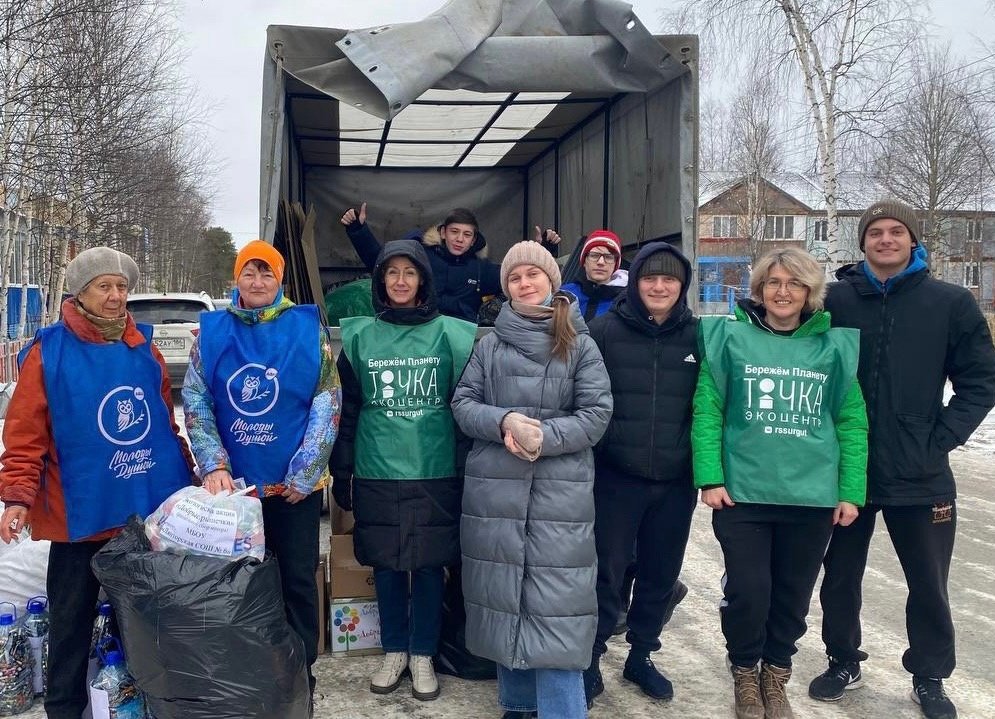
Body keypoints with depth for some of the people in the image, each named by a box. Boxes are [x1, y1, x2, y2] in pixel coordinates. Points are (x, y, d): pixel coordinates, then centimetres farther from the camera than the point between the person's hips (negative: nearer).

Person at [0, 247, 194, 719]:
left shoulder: (145, 350, 6)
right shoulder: (49, 351, -7)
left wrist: (187, 476, 14)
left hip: (151, 511, 4)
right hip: (82, 515, -4)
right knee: (73, 618, 11)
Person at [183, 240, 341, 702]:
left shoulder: (307, 329, -2)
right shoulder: (212, 332, 2)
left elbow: (327, 403, -4)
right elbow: (195, 403, 0)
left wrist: (303, 473, -9)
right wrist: (214, 465, -13)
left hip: (295, 485, -1)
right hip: (234, 483, 2)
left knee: (298, 579, 7)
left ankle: (300, 670, 24)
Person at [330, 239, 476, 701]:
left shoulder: (450, 334, -1)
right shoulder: (360, 335, 3)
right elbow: (348, 408, 7)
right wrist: (340, 472, 7)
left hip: (436, 472, -1)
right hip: (377, 473, 1)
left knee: (429, 566, 7)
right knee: (386, 566, 10)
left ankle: (423, 655, 24)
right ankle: (394, 651, 28)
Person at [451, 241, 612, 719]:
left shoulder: (580, 345, 2)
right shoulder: (490, 344, 10)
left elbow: (597, 414, -3)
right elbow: (462, 403, 6)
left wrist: (544, 436, -16)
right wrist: (504, 422, -13)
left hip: (561, 492, -3)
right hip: (494, 490, 3)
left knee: (556, 605, -6)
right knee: (502, 595, 11)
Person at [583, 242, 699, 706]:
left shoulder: (699, 335, 2)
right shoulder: (604, 330, -5)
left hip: (676, 481, 3)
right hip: (615, 477, -3)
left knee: (661, 575, 15)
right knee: (606, 574, 5)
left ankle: (641, 657, 34)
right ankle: (589, 662, 22)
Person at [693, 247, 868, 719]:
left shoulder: (835, 345, 3)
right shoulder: (731, 337, -2)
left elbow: (852, 423, 5)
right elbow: (707, 411, -2)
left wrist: (851, 491, 1)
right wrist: (709, 477, -9)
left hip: (813, 497, 2)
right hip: (742, 493, -2)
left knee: (793, 596, 13)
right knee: (748, 593, 0)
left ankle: (775, 675, 37)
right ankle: (744, 673, 27)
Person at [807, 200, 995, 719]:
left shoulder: (951, 303, -2)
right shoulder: (836, 299, -2)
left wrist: (940, 440, -7)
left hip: (920, 475, 0)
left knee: (928, 584, 12)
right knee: (840, 575, 14)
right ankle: (843, 662, 34)